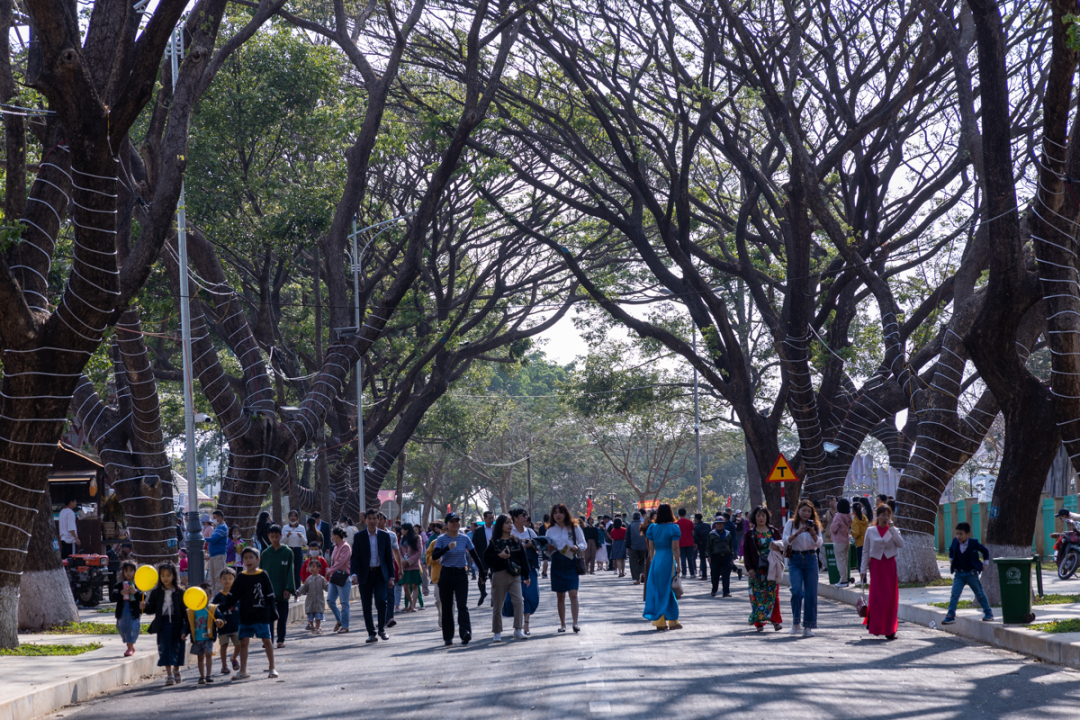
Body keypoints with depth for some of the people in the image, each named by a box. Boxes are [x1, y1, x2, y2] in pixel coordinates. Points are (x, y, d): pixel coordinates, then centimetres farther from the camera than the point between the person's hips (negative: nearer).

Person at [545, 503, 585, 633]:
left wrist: (577, 547, -17)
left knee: (573, 594, -12)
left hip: (571, 563, -2)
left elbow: (584, 545, 4)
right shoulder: (550, 531, 8)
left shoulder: (574, 528, 3)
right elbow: (548, 552, 12)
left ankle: (575, 623, -13)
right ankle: (562, 624, 11)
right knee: (560, 596, 4)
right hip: (557, 564, 2)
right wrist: (549, 549, -11)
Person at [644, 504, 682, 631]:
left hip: (656, 559, 4)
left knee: (656, 590, 8)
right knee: (669, 590, 3)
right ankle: (673, 622, 8)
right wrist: (677, 564, -8)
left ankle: (659, 622, 8)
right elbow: (675, 548, -12)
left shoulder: (653, 528, 4)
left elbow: (651, 548, 7)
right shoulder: (673, 528, -8)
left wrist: (652, 561, 15)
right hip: (669, 559, -4)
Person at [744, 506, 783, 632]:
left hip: (771, 568, 0)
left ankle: (776, 620, -2)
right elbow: (746, 552, 3)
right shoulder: (750, 534, 5)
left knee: (773, 594, -4)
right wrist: (749, 568, -6)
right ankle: (759, 623, 5)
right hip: (756, 570, 0)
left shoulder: (774, 531, 8)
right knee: (757, 595, -1)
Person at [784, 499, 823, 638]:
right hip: (795, 560, -2)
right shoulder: (791, 524, 5)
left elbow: (819, 543, 2)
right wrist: (797, 532, -18)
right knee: (797, 590, -17)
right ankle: (795, 621, -1)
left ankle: (808, 626, 5)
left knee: (811, 593, -1)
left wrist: (813, 533, -14)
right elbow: (786, 541, -5)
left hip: (810, 559, 2)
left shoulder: (815, 525, 10)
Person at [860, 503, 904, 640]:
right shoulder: (871, 531, 4)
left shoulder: (894, 531, 5)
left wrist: (891, 528, -14)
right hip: (876, 565, -1)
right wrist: (863, 569, 2)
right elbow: (866, 551, 6)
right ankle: (875, 626, 12)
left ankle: (889, 630, 6)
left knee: (890, 597, 0)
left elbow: (901, 544, -13)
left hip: (890, 565, 1)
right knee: (876, 596, -3)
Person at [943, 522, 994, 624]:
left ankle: (988, 613, 23)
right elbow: (951, 549, 20)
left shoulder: (974, 543, -12)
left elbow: (985, 551, 4)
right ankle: (951, 615, -9)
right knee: (954, 595, -9)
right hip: (958, 574, 2)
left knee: (979, 594, 10)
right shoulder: (955, 542, -4)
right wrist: (951, 560, 15)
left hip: (971, 574, -2)